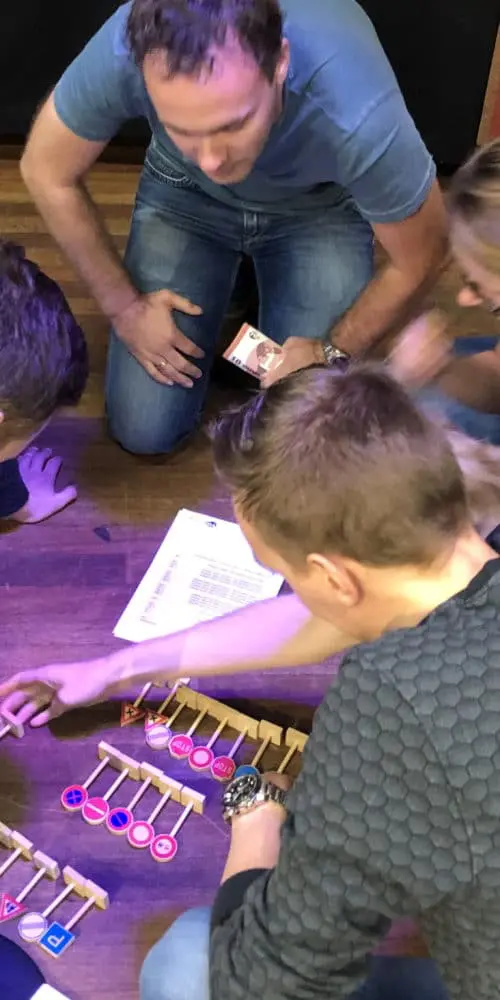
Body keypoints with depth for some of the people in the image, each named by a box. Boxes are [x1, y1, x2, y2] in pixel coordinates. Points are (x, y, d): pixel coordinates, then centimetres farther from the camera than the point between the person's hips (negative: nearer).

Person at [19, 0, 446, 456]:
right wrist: (125, 307, -12)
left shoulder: (357, 115, -41)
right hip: (183, 194, 1)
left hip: (319, 206, -1)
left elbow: (420, 259, -20)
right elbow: (47, 172, -15)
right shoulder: (122, 53, -37)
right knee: (143, 430, -2)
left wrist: (332, 352, -15)